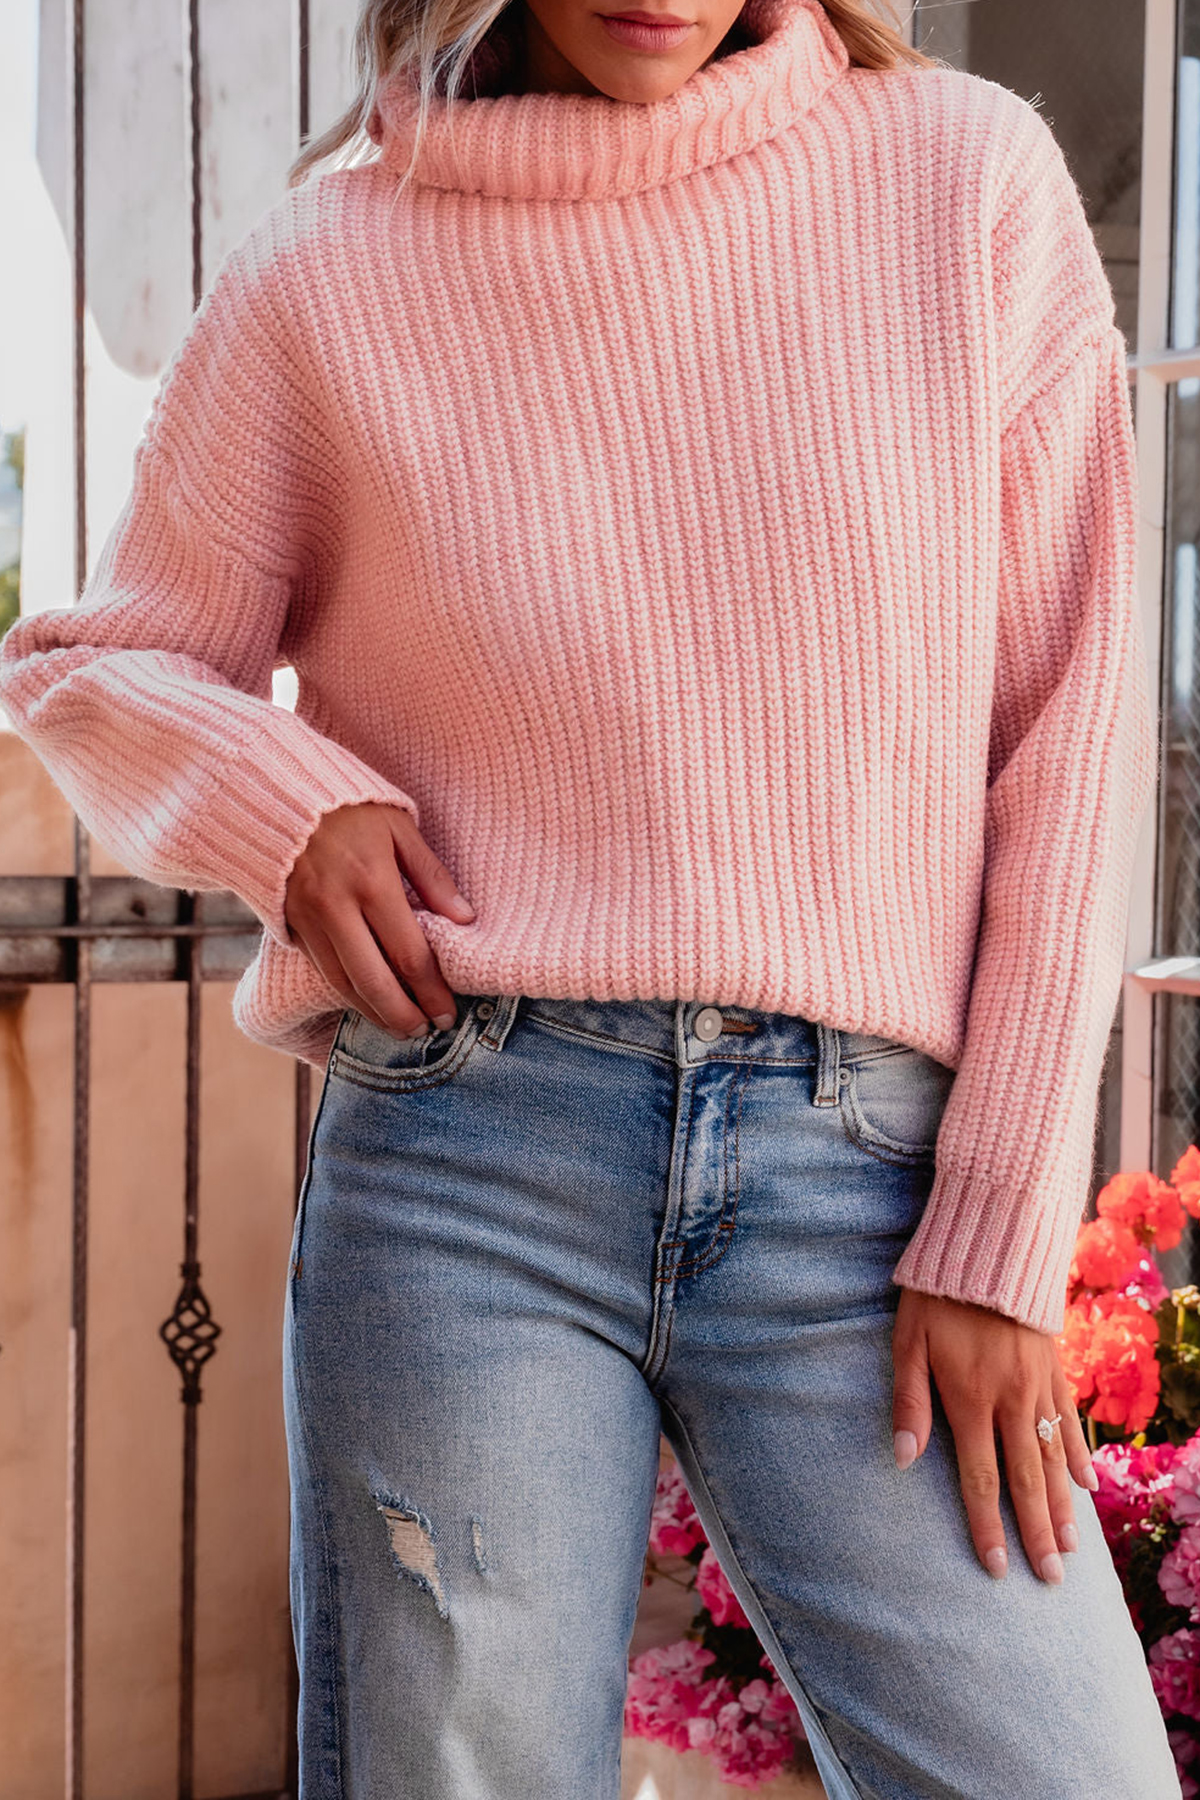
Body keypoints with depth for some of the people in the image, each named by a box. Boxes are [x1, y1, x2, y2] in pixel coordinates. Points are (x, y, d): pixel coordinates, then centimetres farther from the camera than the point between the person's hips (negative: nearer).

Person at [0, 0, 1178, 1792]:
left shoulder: (970, 176, 4)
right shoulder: (328, 272, 4)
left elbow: (1069, 736, 3)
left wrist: (1001, 1232, -2)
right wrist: (275, 801, -6)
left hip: (862, 1174, 1)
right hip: (468, 1163, 0)